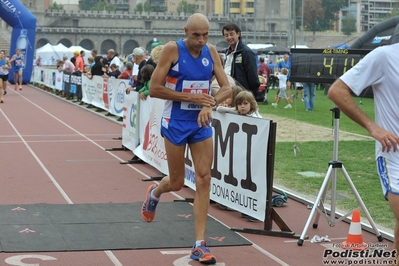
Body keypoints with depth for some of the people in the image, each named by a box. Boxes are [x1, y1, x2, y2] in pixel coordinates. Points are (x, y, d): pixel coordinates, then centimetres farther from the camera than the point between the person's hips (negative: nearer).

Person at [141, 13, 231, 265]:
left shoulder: (211, 52, -1)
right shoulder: (172, 49, -14)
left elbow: (227, 88, -2)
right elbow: (154, 89, -16)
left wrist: (211, 104, -22)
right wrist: (191, 97, -23)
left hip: (201, 123, 4)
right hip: (176, 123, -4)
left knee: (204, 179, -3)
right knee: (177, 183, 7)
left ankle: (200, 244, 1)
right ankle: (154, 193, 45)